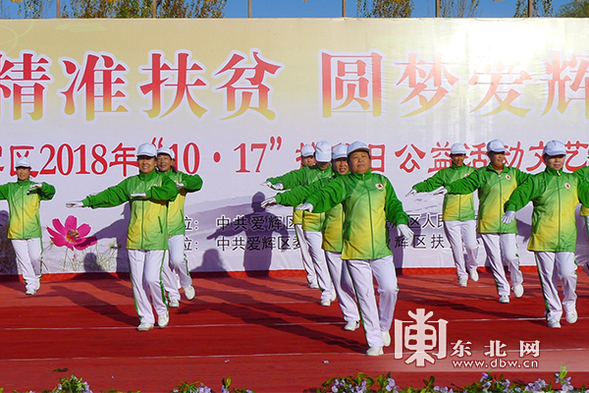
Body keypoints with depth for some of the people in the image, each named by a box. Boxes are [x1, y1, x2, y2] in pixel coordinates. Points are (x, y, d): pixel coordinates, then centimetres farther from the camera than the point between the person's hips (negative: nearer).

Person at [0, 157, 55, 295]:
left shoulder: (35, 188, 8)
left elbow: (51, 192, -4)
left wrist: (41, 185, -22)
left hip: (33, 230, -1)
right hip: (15, 230, 2)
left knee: (35, 257, -6)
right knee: (23, 259, 1)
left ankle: (36, 277, 21)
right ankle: (30, 284, 11)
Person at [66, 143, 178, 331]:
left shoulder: (162, 180, 3)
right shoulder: (130, 183, 14)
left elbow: (171, 190, -19)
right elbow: (111, 195, 16)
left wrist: (145, 194, -13)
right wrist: (86, 202, 12)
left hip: (156, 239, -4)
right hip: (134, 239, 4)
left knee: (152, 277, -12)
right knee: (137, 281, 3)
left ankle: (162, 310, 13)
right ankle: (146, 318, 16)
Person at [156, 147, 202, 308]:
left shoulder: (180, 177, 4)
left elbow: (197, 182, -12)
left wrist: (179, 185, -27)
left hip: (176, 229, -1)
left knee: (177, 260, -14)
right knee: (163, 264, -1)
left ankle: (186, 283, 17)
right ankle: (173, 295, 17)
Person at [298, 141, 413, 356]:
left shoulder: (382, 181, 15)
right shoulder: (343, 183, 6)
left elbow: (393, 205, 17)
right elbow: (326, 195, -9)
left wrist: (400, 221, -3)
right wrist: (311, 202, -30)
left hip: (381, 248, 2)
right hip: (355, 250, -2)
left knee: (389, 288, -4)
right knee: (365, 295, 1)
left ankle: (383, 327, 24)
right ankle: (374, 342, 11)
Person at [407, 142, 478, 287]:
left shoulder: (471, 171, 10)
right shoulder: (444, 173, 6)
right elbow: (431, 183, -4)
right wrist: (417, 188, -20)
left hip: (468, 215, 1)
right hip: (450, 216, 0)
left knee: (471, 245, -3)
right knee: (456, 247, 1)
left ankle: (472, 267, 28)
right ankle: (462, 274, 17)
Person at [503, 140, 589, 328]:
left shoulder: (573, 180, 16)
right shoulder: (536, 180, 7)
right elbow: (521, 193, -6)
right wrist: (511, 208, -24)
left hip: (567, 237, 1)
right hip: (543, 235, -1)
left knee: (567, 273, -10)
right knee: (548, 276, 2)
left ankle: (569, 304, 19)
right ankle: (553, 313, 16)